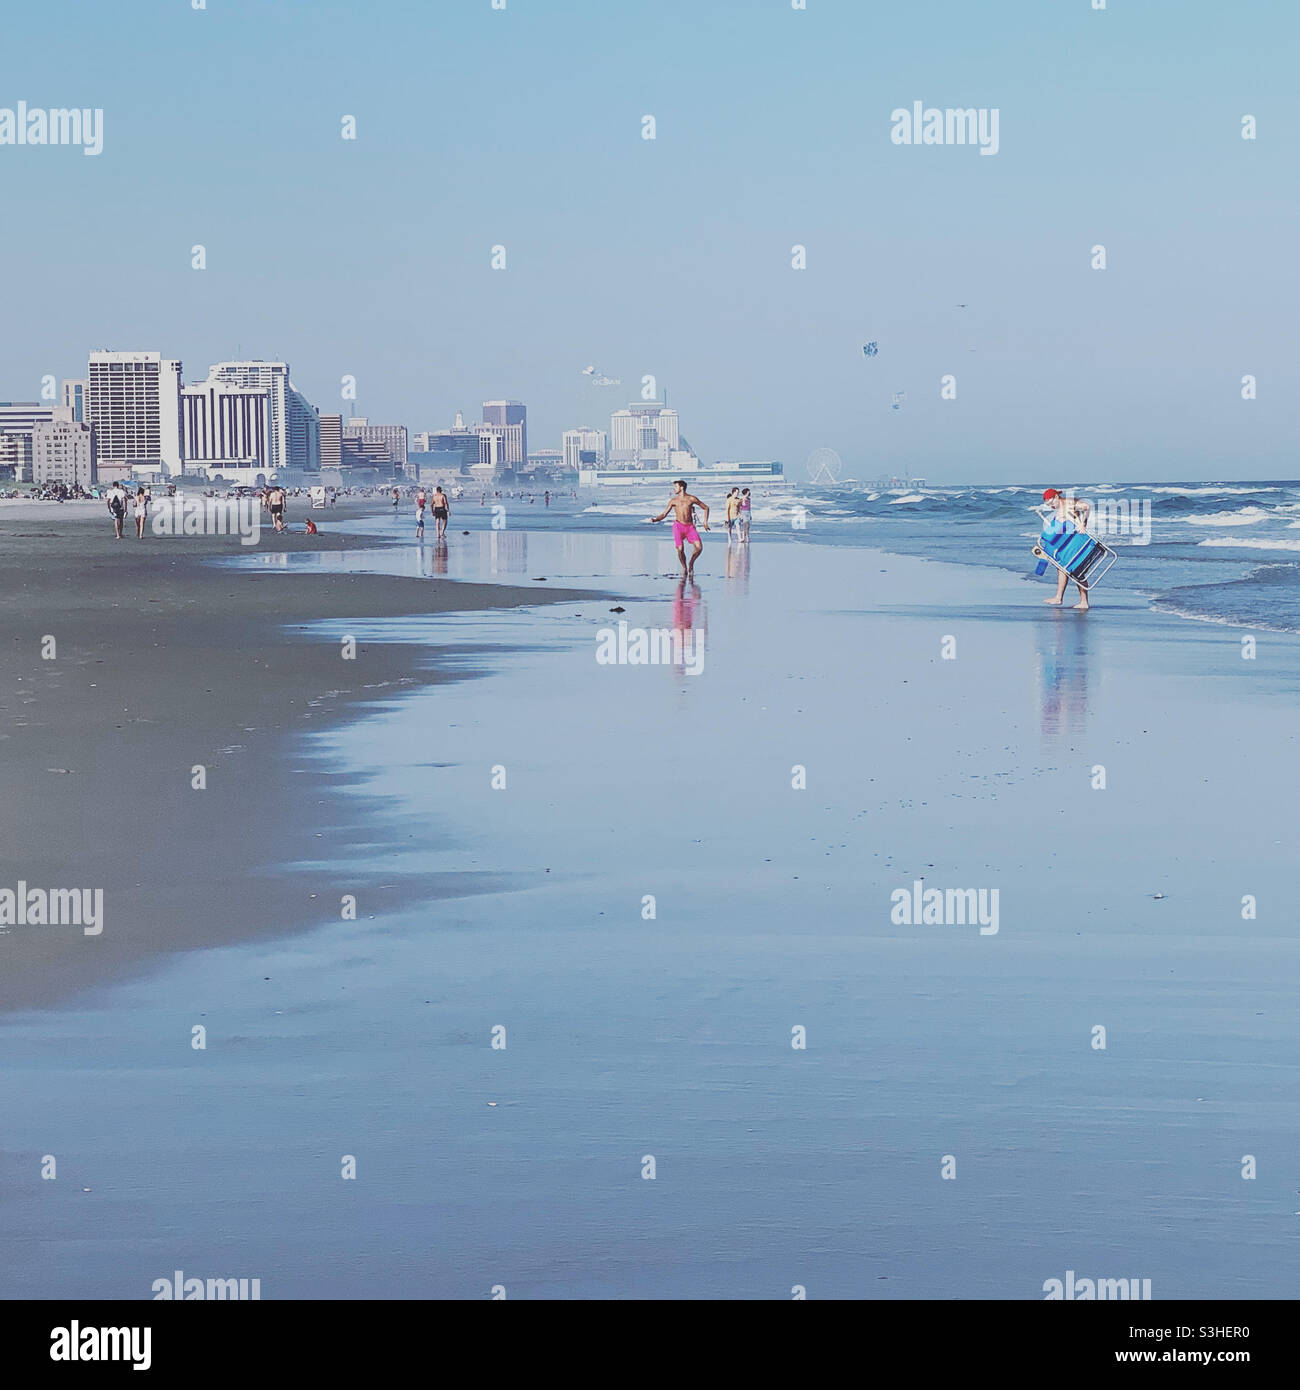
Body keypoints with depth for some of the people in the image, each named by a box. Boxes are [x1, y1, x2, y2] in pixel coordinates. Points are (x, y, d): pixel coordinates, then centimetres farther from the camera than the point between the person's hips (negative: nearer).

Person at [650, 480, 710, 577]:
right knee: (680, 549, -18)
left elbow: (706, 508, 14)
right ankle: (684, 567, 8)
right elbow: (664, 514, 6)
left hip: (690, 526, 1)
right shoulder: (673, 500, 6)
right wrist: (655, 519, -12)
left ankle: (691, 564, 11)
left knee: (699, 547, -16)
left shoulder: (691, 499, 5)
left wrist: (705, 522, 5)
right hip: (678, 525, -1)